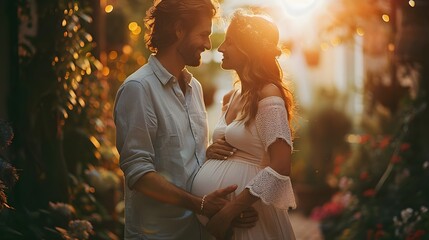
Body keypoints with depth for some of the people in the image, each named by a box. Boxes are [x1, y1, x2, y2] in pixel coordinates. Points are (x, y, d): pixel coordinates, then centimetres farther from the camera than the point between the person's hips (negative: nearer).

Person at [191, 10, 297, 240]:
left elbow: (280, 168, -20)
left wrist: (228, 212, -21)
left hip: (245, 216, -7)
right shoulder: (230, 98, 9)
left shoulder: (268, 95, -13)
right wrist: (211, 152, 2)